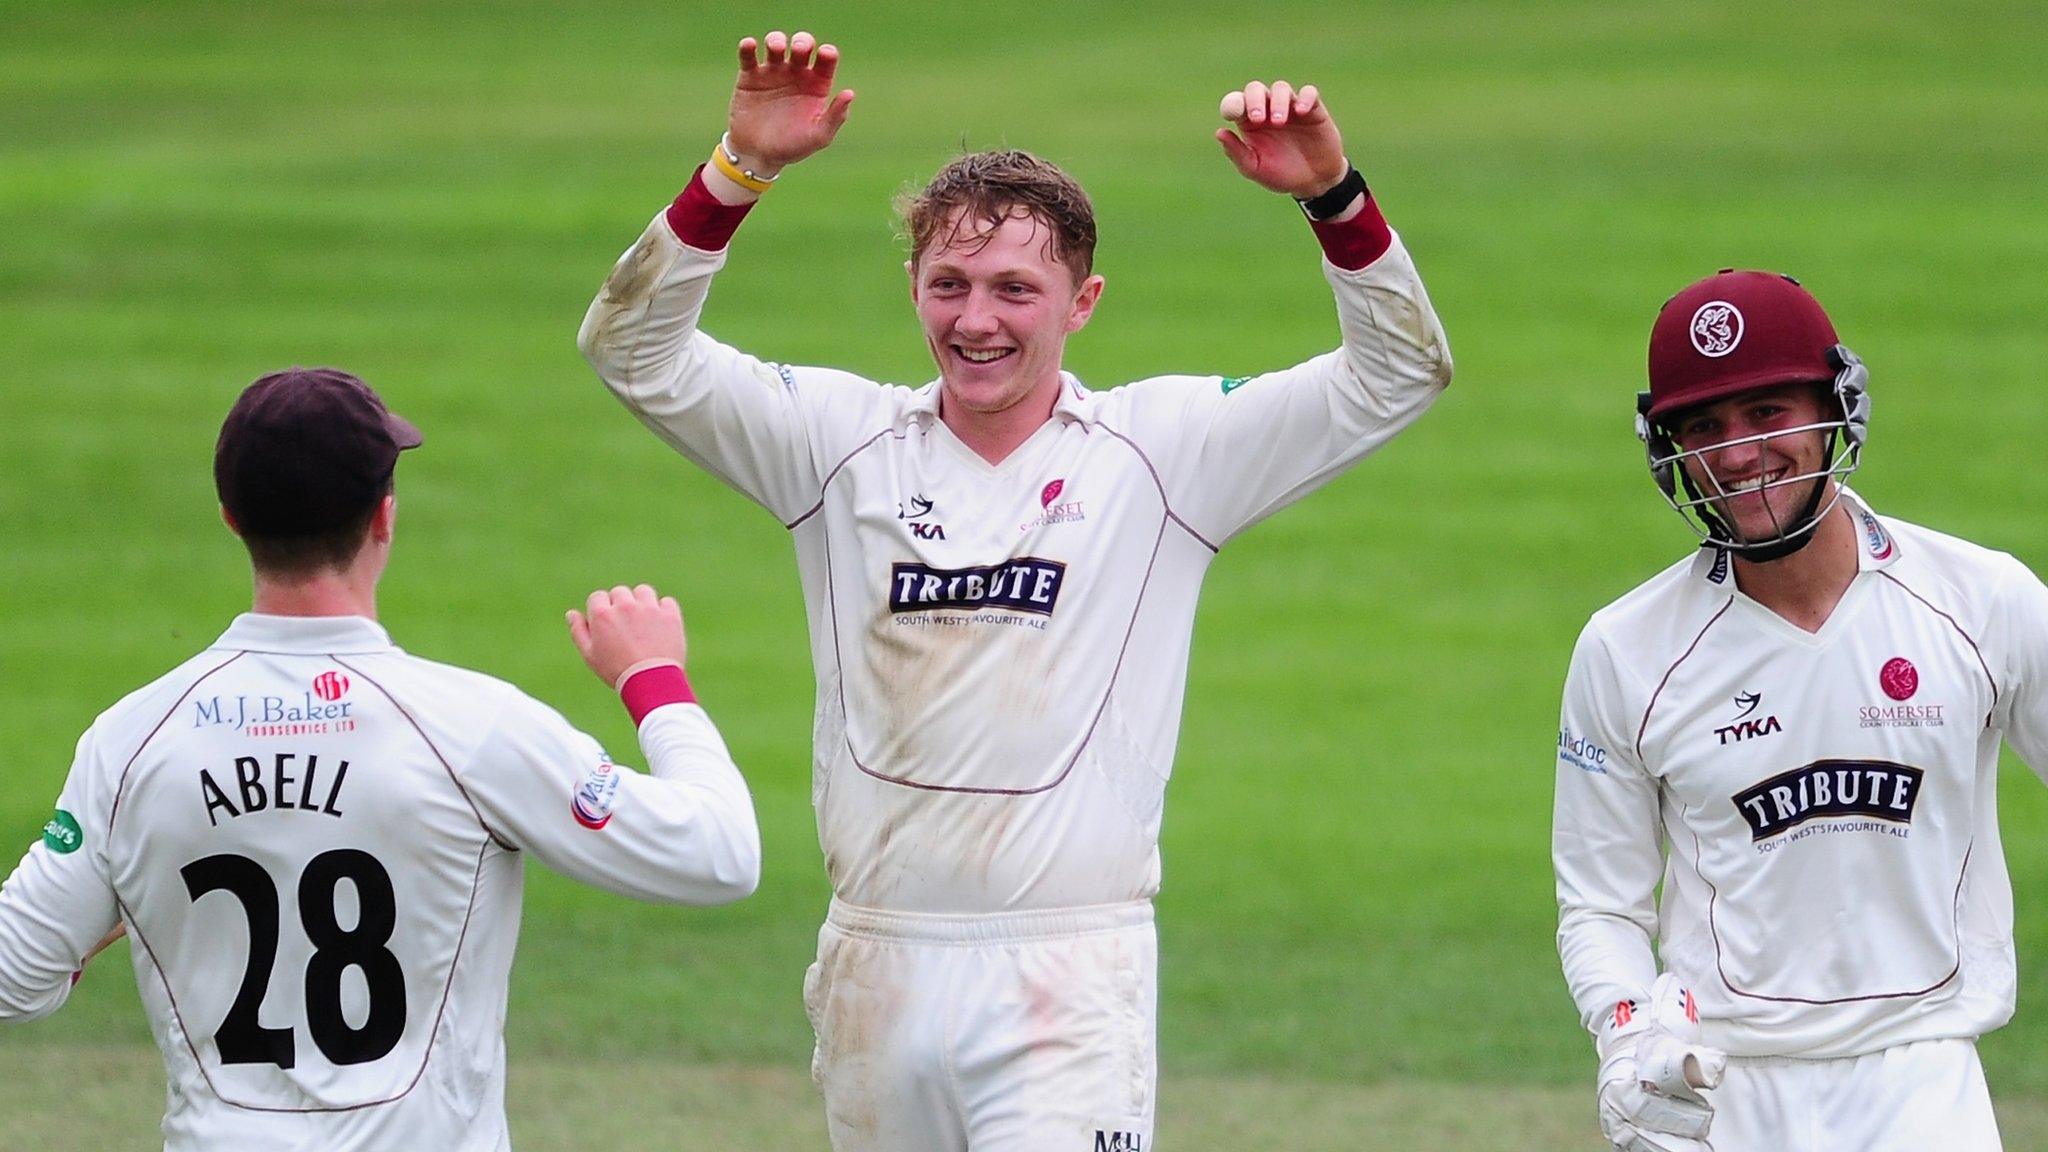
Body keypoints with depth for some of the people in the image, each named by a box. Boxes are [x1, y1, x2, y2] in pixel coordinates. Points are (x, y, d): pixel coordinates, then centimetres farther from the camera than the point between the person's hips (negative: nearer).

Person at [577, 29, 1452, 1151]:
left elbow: (1399, 374, -2)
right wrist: (740, 170, -14)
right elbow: (632, 347, 0)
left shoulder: (1157, 451, 3)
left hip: (1070, 976, -3)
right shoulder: (843, 440, 7)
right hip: (877, 965, 3)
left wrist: (1331, 194, -18)